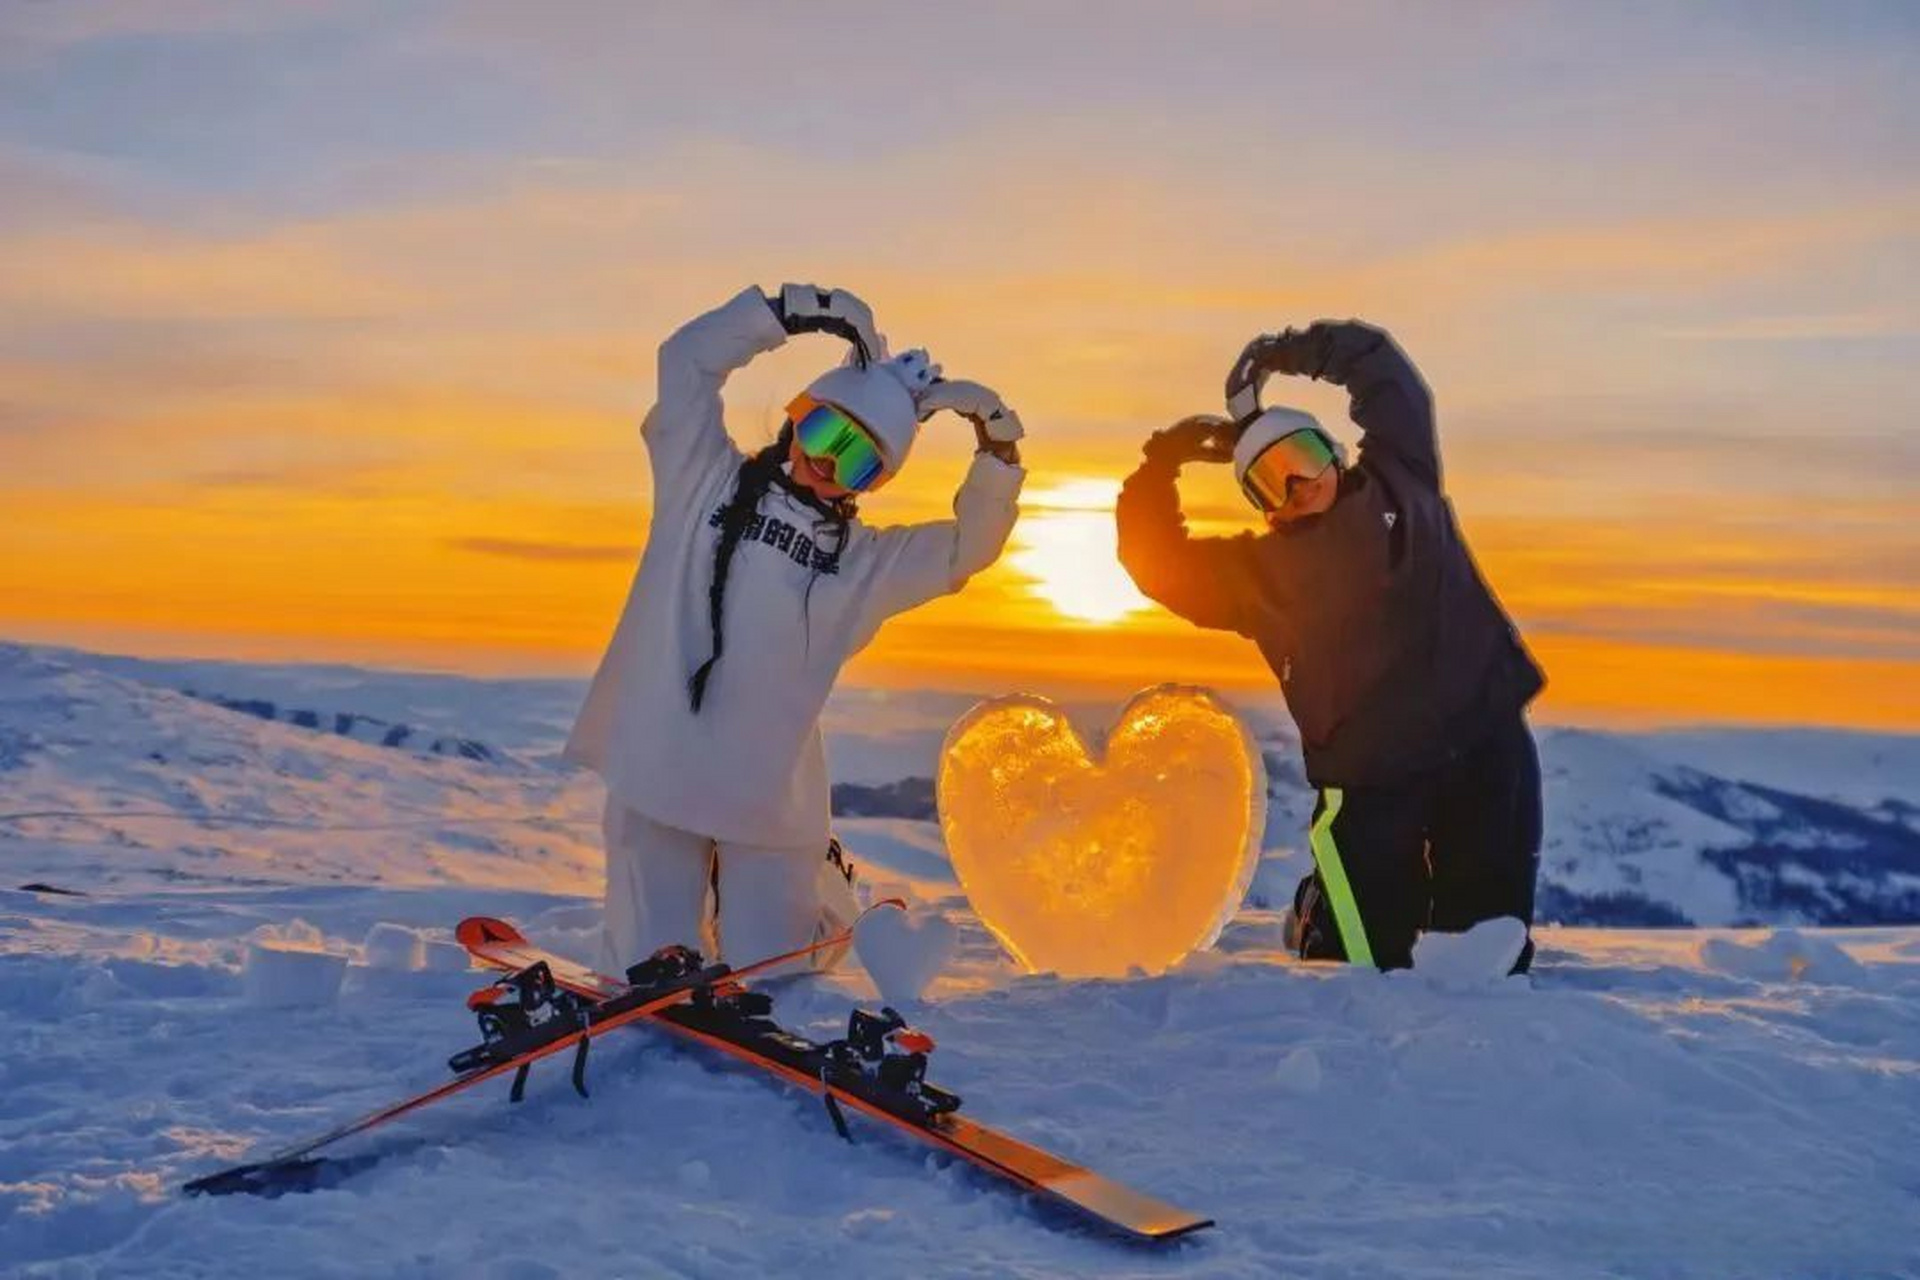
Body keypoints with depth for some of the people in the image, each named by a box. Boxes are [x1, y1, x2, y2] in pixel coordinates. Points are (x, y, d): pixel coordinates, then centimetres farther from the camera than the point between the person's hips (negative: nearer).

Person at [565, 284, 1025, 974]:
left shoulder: (865, 559, 12)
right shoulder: (706, 483, 7)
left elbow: (970, 544, 10)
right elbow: (689, 359, 3)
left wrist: (998, 443, -2)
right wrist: (799, 312, -3)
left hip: (771, 800, 1)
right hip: (657, 775, -1)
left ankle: (823, 903, 36)